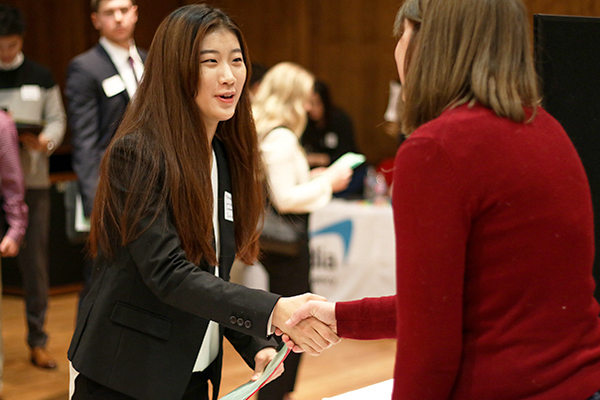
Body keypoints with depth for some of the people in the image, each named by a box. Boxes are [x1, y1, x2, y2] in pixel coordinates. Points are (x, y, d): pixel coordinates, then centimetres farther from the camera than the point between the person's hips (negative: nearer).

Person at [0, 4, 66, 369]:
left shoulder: (41, 77, 8)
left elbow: (57, 120, 9)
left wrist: (44, 141, -11)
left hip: (32, 179, 1)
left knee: (35, 261, 4)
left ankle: (38, 341, 13)